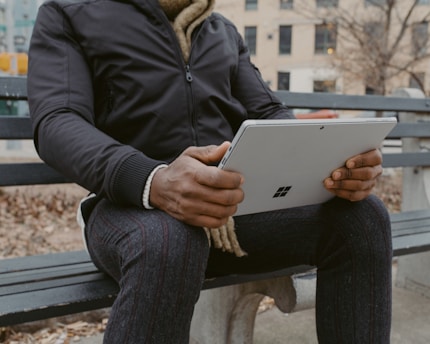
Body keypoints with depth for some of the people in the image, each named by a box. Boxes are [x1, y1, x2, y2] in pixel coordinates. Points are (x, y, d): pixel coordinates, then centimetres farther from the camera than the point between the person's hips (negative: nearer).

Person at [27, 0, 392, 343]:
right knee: (168, 242, -38)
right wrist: (152, 182, -33)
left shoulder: (224, 31, 21)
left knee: (361, 215, -19)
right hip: (131, 205, -4)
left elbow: (268, 116, 12)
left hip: (237, 199, 5)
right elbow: (56, 125, -10)